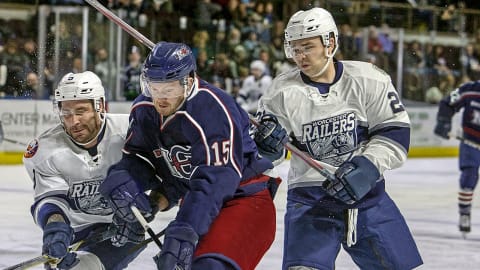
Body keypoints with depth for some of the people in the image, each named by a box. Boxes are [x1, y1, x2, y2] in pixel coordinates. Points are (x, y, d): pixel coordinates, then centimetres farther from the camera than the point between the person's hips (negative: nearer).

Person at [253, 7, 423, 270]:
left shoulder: (368, 79, -7)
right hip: (309, 196, -1)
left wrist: (367, 167, -19)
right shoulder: (282, 91, -7)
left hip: (367, 191, 1)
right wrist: (266, 145, -25)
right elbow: (265, 158, -2)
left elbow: (396, 131, -6)